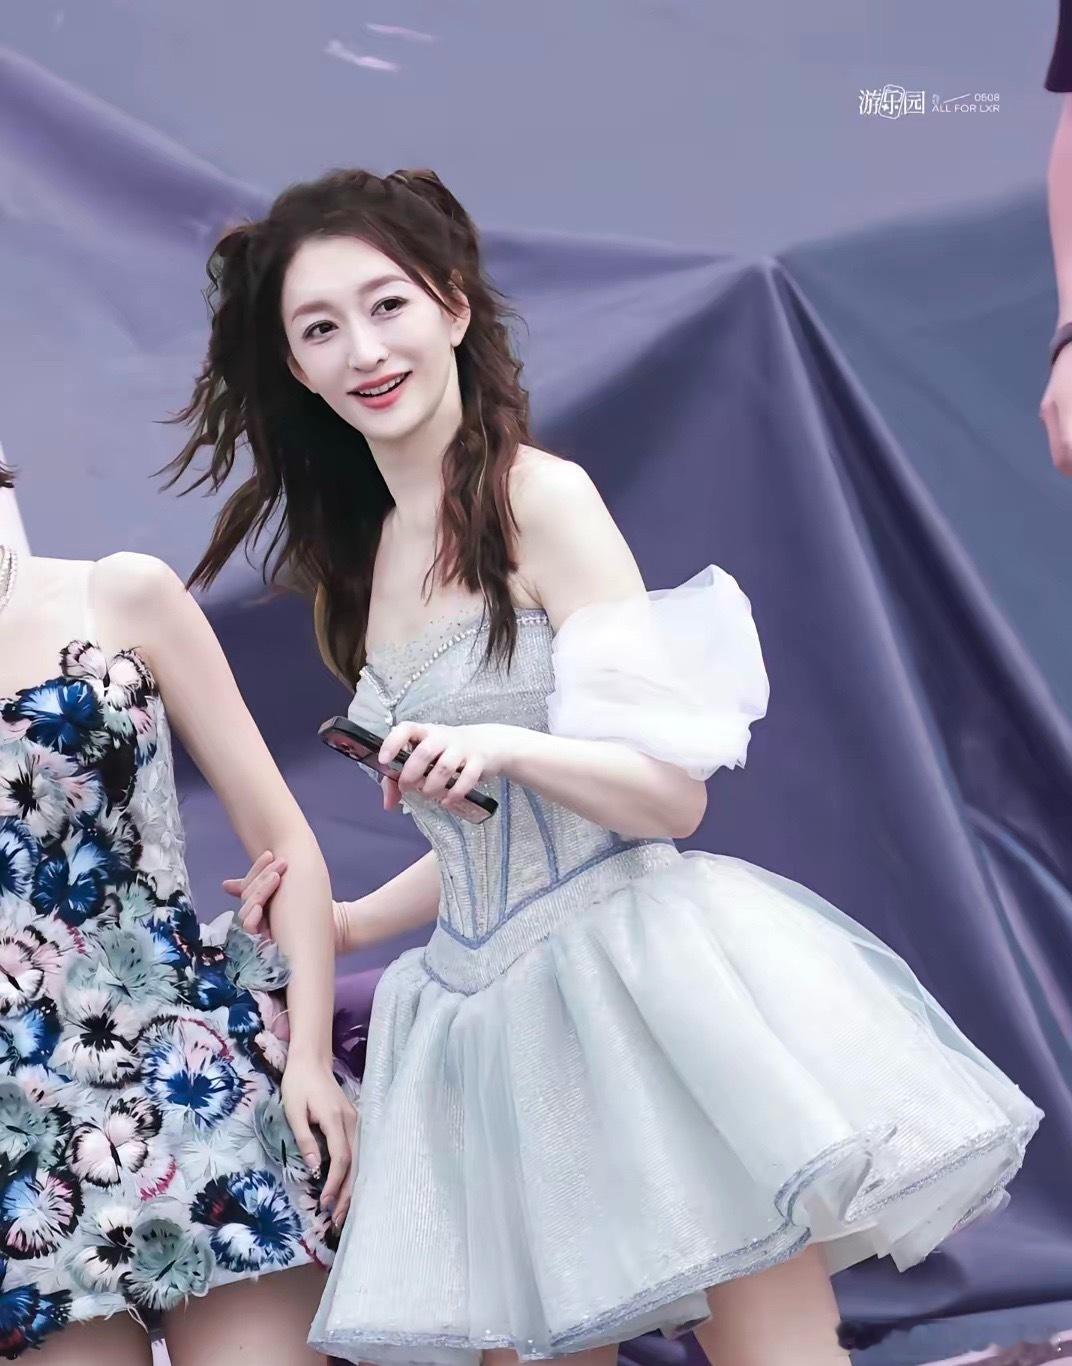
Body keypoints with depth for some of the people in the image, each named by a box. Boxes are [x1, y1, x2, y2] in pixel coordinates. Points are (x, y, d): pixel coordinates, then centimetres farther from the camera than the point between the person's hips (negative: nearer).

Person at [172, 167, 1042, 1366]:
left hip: (640, 979, -6)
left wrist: (508, 746, -24)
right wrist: (339, 922, 21)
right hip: (495, 1017, 6)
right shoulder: (356, 566, 13)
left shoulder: (543, 499, -8)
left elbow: (673, 792, -11)